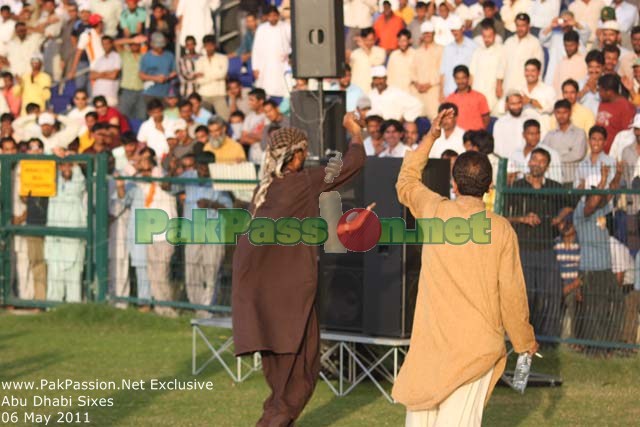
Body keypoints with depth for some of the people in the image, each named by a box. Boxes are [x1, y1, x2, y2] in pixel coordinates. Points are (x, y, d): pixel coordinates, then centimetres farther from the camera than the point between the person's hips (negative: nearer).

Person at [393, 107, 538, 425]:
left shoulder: (435, 211, -3)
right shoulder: (501, 230, -7)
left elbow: (406, 184, 20)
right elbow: (512, 292, -4)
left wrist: (431, 137, 26)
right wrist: (525, 341, 11)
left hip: (432, 339, 1)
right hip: (478, 345, -1)